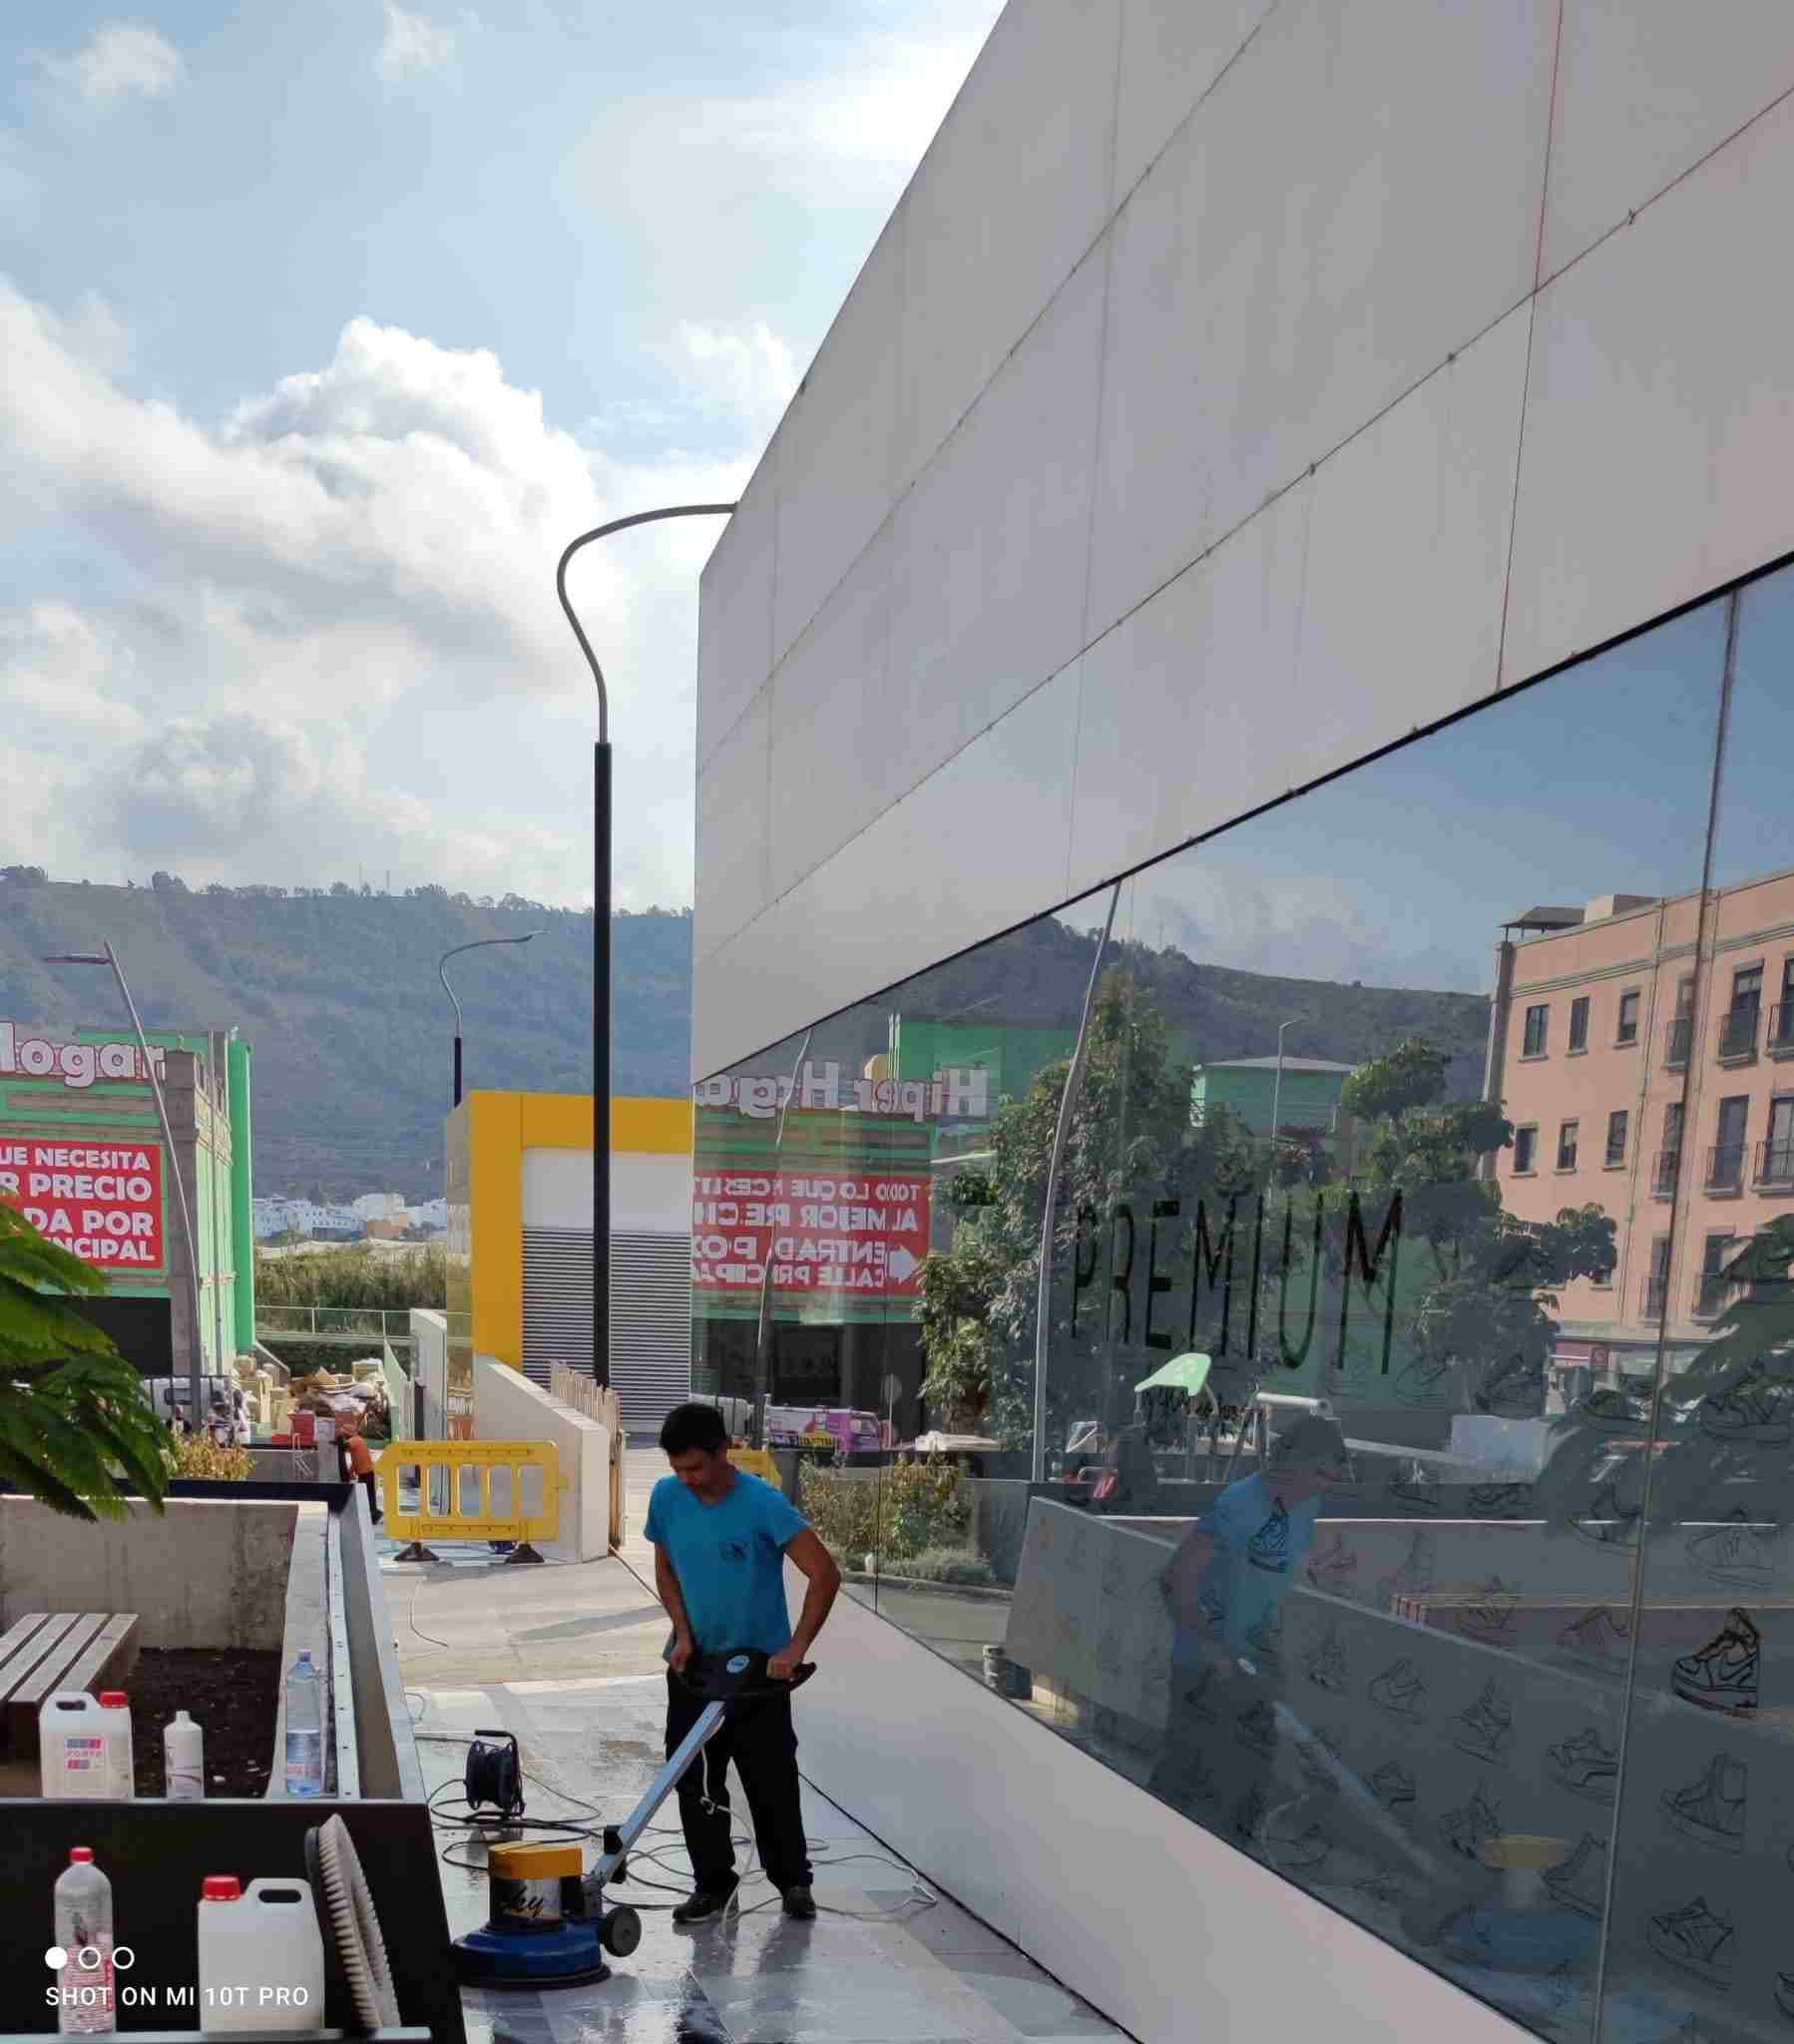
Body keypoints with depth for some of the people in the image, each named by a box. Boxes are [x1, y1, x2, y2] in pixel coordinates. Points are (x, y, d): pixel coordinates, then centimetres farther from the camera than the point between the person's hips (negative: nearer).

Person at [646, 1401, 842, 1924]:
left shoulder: (763, 1503, -23)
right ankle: (713, 1882, 21)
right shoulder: (666, 1497, -9)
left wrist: (795, 1649, -25)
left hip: (759, 1664, -4)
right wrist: (682, 1633, -5)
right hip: (693, 1663, 4)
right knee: (694, 1779, 5)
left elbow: (825, 1574, -23)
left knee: (772, 1780, 3)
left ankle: (793, 1880, 22)